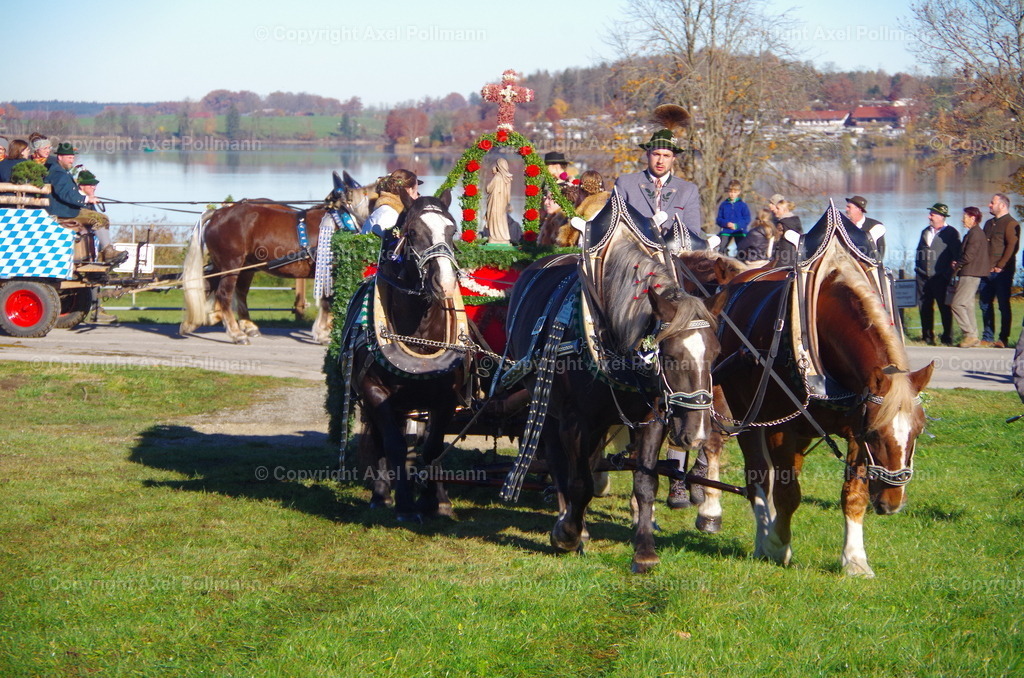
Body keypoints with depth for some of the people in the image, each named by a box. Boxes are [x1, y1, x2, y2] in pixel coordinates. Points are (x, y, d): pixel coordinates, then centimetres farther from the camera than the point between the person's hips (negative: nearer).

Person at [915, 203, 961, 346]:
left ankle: (947, 338, 0)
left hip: (940, 276, -6)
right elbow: (919, 250, 23)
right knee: (925, 307, 7)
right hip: (923, 277, 6)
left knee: (944, 307, -3)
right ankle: (927, 337, 14)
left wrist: (949, 271, -11)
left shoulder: (951, 233, -1)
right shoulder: (925, 232, 18)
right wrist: (917, 267, 13)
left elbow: (956, 254, -4)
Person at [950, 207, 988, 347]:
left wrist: (956, 266, -5)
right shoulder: (977, 233, 18)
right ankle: (973, 337, 13)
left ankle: (970, 335, -14)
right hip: (971, 274, 11)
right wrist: (958, 264, 6)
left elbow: (969, 256, -20)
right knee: (967, 305, 12)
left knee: (957, 304, -12)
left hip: (970, 275, -11)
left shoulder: (975, 233, -14)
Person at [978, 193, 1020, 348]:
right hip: (986, 271, 8)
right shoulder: (989, 223, 21)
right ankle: (987, 338, 13)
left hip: (1002, 273, -8)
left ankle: (1003, 339, -1)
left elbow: (1012, 247, -13)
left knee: (1004, 305, -3)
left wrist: (1000, 266, -16)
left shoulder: (1011, 224, -5)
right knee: (985, 305, 7)